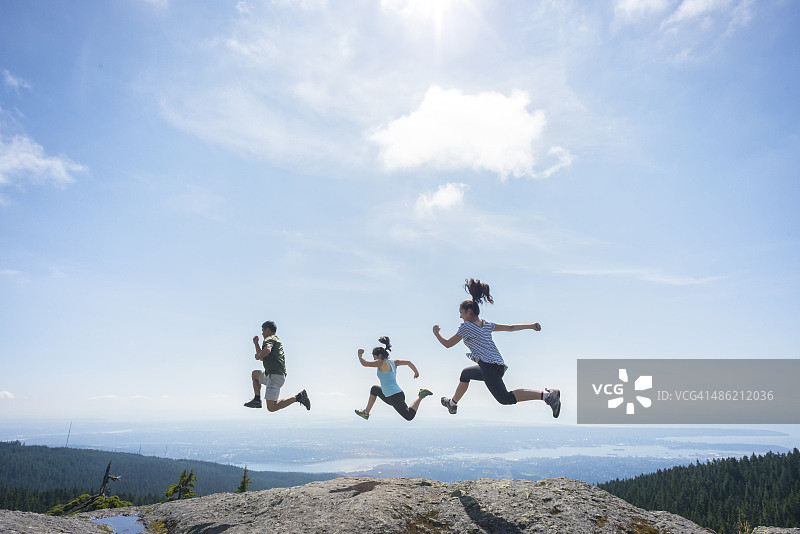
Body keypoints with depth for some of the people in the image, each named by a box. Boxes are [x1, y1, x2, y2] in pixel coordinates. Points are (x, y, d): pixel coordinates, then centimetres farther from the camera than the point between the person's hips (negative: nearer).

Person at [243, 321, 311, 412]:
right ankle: (257, 400, 20)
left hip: (274, 376, -10)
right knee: (255, 374, 31)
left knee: (271, 408, -15)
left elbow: (267, 350, -30)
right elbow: (262, 358, 34)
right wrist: (256, 344, 30)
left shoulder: (269, 339, -5)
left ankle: (298, 397, -17)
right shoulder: (277, 340, 25)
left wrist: (258, 355, -11)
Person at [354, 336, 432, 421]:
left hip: (396, 397, -10)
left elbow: (365, 363, -18)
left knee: (409, 416, -9)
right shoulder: (393, 361, 10)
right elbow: (408, 362, 14)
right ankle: (366, 413, 35)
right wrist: (416, 372, 30)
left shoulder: (382, 363, -13)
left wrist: (360, 354, 2)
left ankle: (421, 396, -7)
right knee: (374, 389, 28)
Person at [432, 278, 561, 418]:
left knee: (505, 398, -17)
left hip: (489, 367, -10)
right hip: (499, 366, 10)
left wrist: (436, 333, 20)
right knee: (465, 373, 28)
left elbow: (448, 344, 3)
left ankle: (546, 395, -26)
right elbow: (510, 328, 19)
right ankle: (453, 403, 43)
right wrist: (530, 326, 26)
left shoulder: (466, 326, -3)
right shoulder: (487, 325, 18)